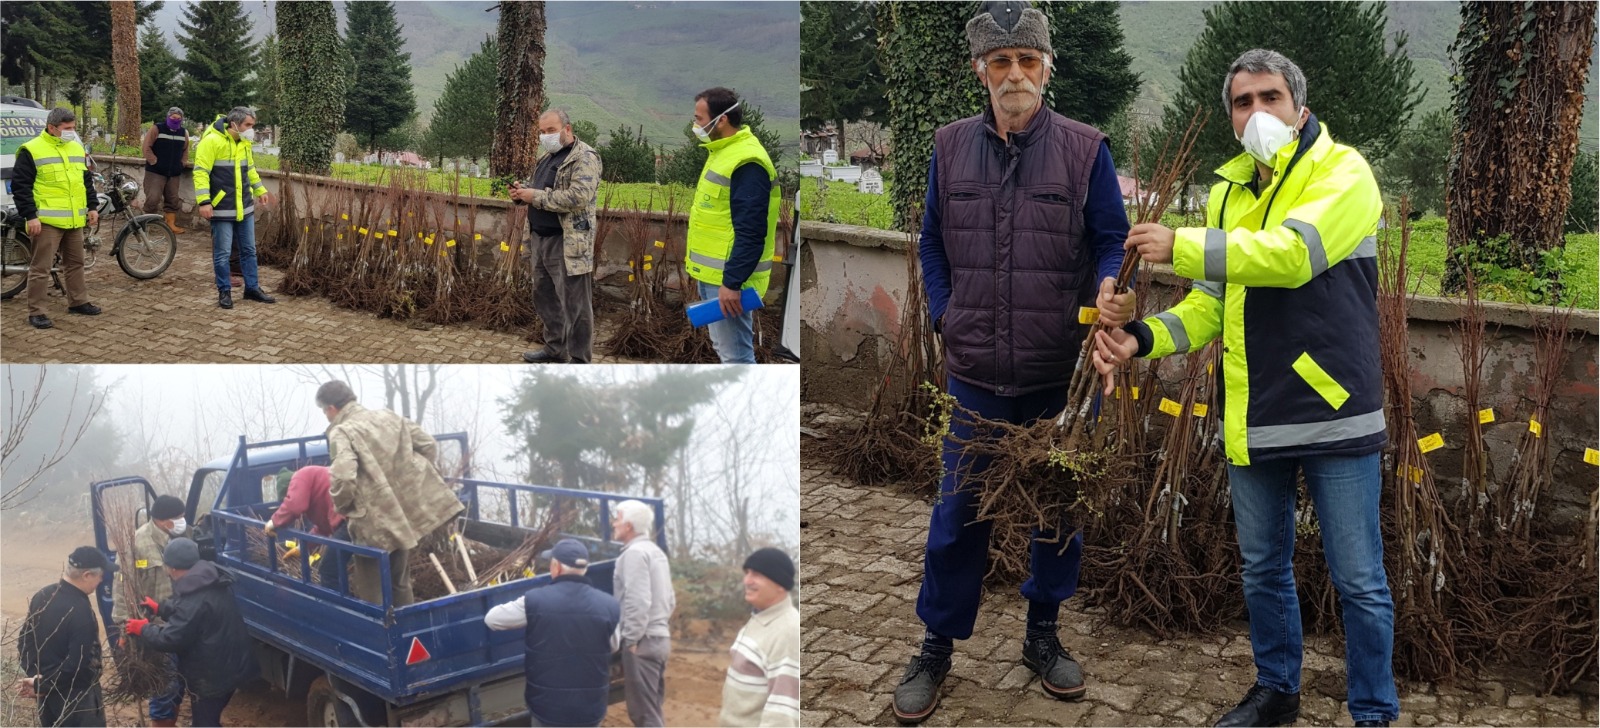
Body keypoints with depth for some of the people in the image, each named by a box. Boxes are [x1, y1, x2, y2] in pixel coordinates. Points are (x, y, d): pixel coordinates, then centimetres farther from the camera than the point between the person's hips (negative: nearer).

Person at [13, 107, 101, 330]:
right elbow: (20, 186, -10)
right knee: (41, 267, -3)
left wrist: (92, 206, 13)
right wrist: (30, 216, -15)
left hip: (74, 220, 7)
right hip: (47, 220, -7)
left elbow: (87, 181, 21)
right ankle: (36, 312, 2)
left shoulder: (77, 149, 12)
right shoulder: (31, 150, -9)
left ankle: (78, 302, 31)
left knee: (75, 263, 17)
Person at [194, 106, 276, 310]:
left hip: (245, 207, 7)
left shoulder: (244, 143, 8)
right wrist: (204, 201, -24)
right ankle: (224, 292, 13)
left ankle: (252, 288, 23)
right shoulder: (212, 141, -16)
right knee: (222, 254, 2)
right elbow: (201, 172, -18)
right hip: (222, 209, -7)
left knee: (249, 250, 13)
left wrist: (261, 191, 23)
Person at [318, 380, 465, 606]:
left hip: (373, 523, -7)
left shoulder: (342, 432, -13)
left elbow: (343, 479, -25)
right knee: (401, 584, 22)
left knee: (371, 596, 7)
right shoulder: (389, 417, 8)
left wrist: (343, 507, -7)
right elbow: (429, 445, 11)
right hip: (406, 515, 7)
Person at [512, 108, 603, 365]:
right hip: (542, 239, 10)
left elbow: (578, 198, -25)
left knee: (574, 303, -3)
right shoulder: (549, 157, 17)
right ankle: (555, 348, 31)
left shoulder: (584, 158, -12)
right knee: (545, 297, 18)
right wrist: (523, 191, 5)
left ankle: (579, 360, 5)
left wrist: (536, 197, -19)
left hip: (568, 244, -10)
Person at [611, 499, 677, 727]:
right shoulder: (656, 552, 17)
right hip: (660, 638, 10)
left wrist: (632, 639, -17)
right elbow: (670, 600, 20)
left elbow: (638, 601, -22)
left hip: (643, 641, -10)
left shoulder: (634, 552, -13)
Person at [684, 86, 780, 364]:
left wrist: (732, 282, -26)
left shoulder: (746, 162, -21)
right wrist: (695, 255, 24)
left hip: (728, 276, -11)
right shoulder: (724, 151, 12)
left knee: (735, 354, -5)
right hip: (712, 272, 11)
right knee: (723, 346, 20)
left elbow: (750, 233, -25)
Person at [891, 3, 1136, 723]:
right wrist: (945, 317, 2)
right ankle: (937, 646, 23)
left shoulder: (1084, 149, -2)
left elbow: (1111, 241, -1)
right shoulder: (950, 147, 5)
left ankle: (1043, 634, 33)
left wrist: (1109, 292, -22)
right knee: (957, 512, 6)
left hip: (1063, 373, -1)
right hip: (976, 373, 1)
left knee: (1060, 508, 13)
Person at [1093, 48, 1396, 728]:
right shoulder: (1228, 193, 10)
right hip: (1253, 418, 6)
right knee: (1263, 569, 19)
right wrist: (1144, 338, -7)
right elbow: (1210, 304, 10)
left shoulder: (1343, 173, -9)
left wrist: (1182, 246, -25)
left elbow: (1294, 251, -28)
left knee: (1359, 582, 5)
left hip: (1333, 414, -6)